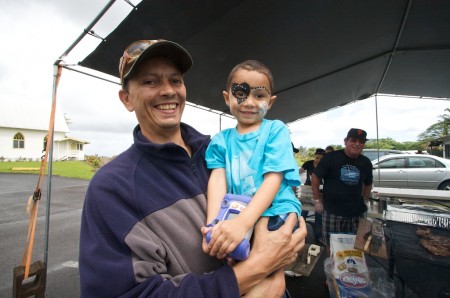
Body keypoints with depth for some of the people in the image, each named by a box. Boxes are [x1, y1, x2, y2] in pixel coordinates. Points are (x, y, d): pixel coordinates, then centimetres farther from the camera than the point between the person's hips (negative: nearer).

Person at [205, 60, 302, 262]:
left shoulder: (276, 130, -3)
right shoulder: (221, 140, 8)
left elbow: (274, 178, -13)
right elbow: (218, 178, -4)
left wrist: (243, 222, -27)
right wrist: (212, 223, -21)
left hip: (276, 213, -4)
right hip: (236, 214, 5)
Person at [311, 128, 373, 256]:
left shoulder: (366, 162, 6)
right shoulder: (331, 157, -8)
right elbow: (315, 177, -4)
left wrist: (365, 201, 17)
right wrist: (317, 200, -4)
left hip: (356, 213, 4)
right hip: (332, 212, -3)